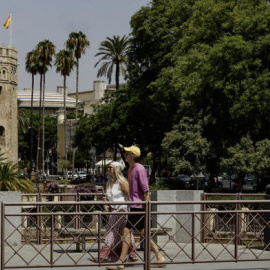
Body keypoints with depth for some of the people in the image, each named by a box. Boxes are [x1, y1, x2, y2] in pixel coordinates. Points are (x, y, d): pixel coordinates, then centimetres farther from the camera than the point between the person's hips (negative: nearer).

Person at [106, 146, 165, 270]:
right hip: (134, 206, 10)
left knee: (127, 231, -11)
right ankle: (159, 257, 17)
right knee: (142, 232, 12)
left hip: (138, 207, -10)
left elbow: (145, 190, -17)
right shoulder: (130, 169, 16)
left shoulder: (140, 169, -14)